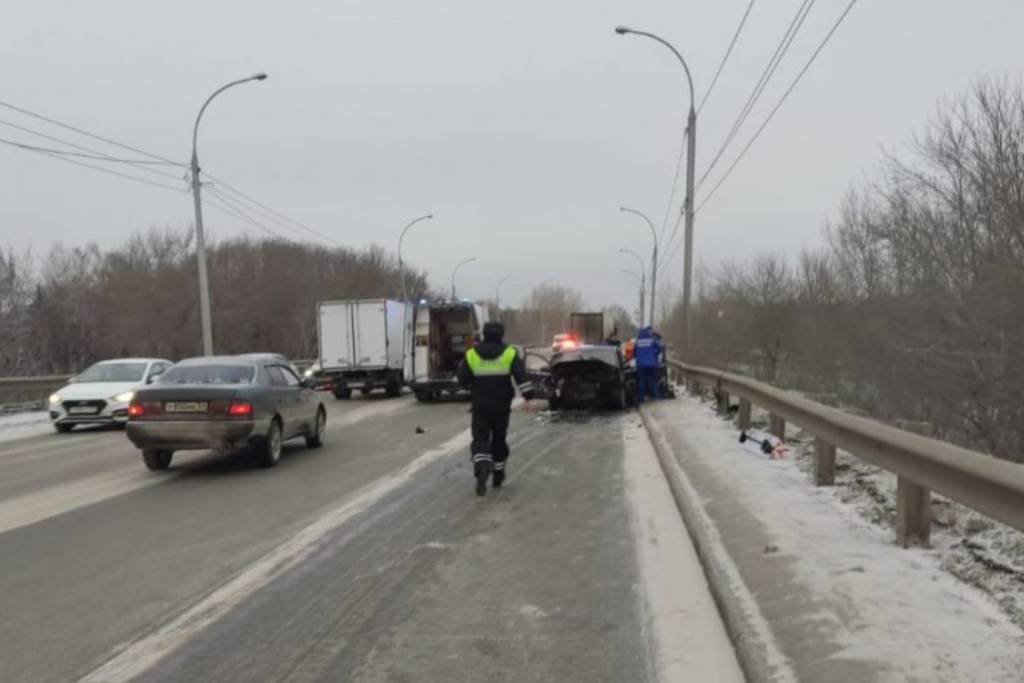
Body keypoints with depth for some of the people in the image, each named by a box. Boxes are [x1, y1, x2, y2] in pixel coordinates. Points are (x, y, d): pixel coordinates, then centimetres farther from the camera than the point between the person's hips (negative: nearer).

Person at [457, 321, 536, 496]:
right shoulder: (510, 354, -4)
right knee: (499, 439, 15)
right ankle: (498, 475, 26)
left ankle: (482, 468, -28)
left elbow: (463, 379, 1)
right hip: (501, 404, 0)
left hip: (480, 403, 0)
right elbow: (522, 376, -14)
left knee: (480, 438, -1)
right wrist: (528, 398, -15)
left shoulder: (471, 354, -1)